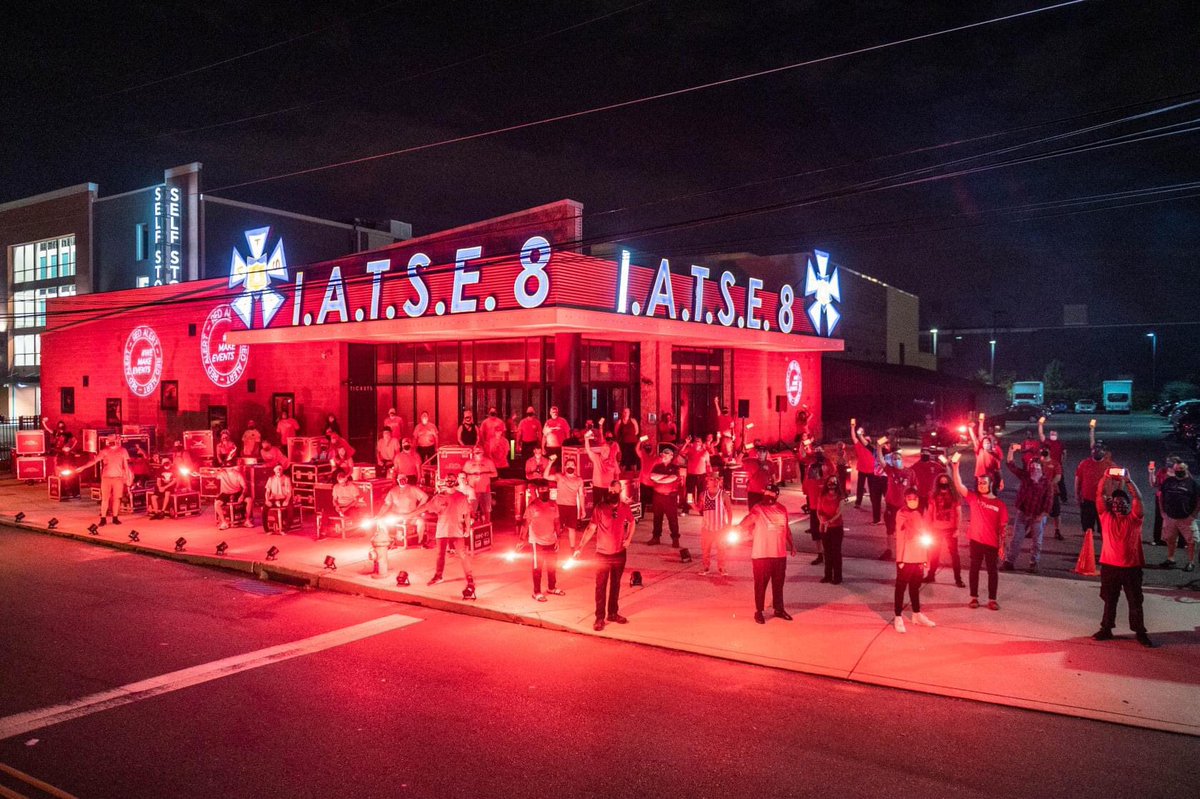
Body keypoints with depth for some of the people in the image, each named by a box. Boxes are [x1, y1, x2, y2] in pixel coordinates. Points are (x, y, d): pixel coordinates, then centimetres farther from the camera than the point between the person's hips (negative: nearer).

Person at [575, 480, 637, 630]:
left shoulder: (625, 508, -3)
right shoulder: (599, 508, -14)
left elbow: (632, 522, 16)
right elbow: (590, 529, -13)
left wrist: (629, 539, 2)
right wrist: (580, 548, -20)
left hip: (620, 553, 4)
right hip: (603, 554, -3)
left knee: (615, 585, 16)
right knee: (601, 586, 0)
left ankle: (613, 613, 30)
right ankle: (600, 618, 9)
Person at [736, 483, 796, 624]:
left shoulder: (782, 509, 6)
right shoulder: (758, 509, -13)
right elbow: (746, 523, -31)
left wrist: (792, 544, 21)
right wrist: (740, 527, -51)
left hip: (780, 554, 5)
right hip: (761, 554, -5)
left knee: (778, 583, 17)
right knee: (761, 584, 3)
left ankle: (779, 609, 32)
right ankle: (759, 611, 16)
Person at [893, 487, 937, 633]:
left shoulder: (919, 514, 9)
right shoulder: (902, 514, -9)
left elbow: (922, 535, 12)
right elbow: (899, 537, -12)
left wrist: (924, 558, 11)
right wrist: (899, 559, -14)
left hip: (918, 558, 6)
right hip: (905, 558, -6)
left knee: (915, 586, 17)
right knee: (901, 587, 1)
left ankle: (917, 614, 29)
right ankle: (898, 617, 6)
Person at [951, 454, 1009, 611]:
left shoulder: (1000, 505, 0)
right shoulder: (973, 498, 0)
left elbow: (1003, 527, 1)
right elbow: (959, 485, -13)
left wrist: (1002, 545, -2)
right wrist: (955, 467, -25)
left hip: (992, 543, 0)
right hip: (975, 541, 1)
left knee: (992, 570, 8)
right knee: (974, 568, 8)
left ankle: (992, 599, 18)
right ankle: (974, 598, 18)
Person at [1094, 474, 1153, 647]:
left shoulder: (1134, 518, -1)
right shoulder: (1106, 516, 3)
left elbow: (1138, 498, -15)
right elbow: (1099, 495, -4)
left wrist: (1127, 480, -24)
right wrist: (1105, 477, -15)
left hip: (1131, 567, -1)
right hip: (1109, 566, 2)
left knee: (1135, 602, 7)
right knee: (1109, 600, 13)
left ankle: (1140, 632, 17)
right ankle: (1106, 629, 23)